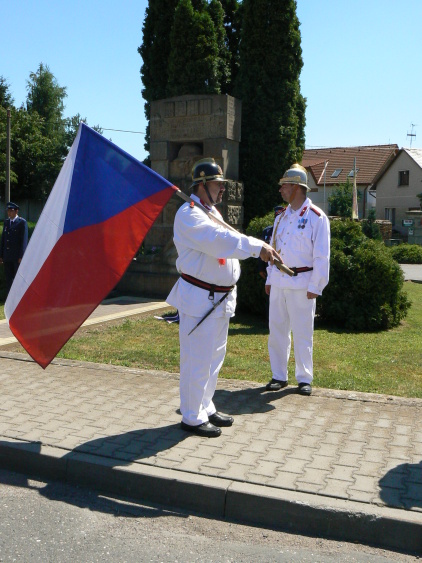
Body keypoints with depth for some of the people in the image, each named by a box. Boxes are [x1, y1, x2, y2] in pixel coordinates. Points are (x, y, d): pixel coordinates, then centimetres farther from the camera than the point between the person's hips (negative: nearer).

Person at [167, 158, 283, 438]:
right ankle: (192, 418, 12)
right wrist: (257, 246, -29)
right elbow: (220, 241, -29)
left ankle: (206, 408, 33)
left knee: (214, 357, 19)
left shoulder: (213, 213, 19)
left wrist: (260, 249, 0)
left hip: (221, 298, 10)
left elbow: (227, 241, 14)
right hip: (199, 299, -10)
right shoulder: (189, 215, -15)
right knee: (198, 360, -1)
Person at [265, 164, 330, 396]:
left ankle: (304, 379, 16)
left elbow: (322, 256, -10)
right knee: (277, 330, 8)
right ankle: (279, 376, 20)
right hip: (278, 281, 6)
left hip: (301, 283, -6)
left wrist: (315, 287, -13)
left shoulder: (317, 217, -7)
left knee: (302, 333, 2)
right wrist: (269, 279, 12)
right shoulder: (281, 217, 12)